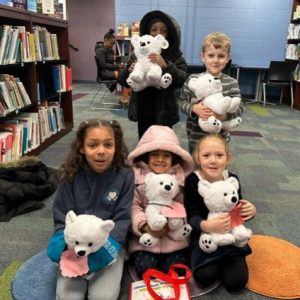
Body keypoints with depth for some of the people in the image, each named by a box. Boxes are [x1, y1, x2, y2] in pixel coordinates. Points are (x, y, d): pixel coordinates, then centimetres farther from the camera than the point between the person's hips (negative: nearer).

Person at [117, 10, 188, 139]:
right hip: (143, 111, 3)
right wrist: (129, 70, -21)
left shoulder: (176, 56, -4)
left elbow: (181, 81, -18)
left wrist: (166, 66, -34)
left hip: (163, 112, -2)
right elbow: (122, 80, 1)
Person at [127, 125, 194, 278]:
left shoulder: (181, 178, 2)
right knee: (146, 270, -15)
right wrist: (145, 226, -20)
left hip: (175, 237, 1)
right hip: (145, 237, 0)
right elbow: (133, 207, -6)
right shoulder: (136, 176, -1)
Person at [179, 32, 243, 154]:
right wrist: (194, 108, -24)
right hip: (196, 137, 0)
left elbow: (239, 109, -9)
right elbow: (182, 103, -2)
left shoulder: (232, 83, -5)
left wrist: (224, 115, -30)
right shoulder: (192, 79, -4)